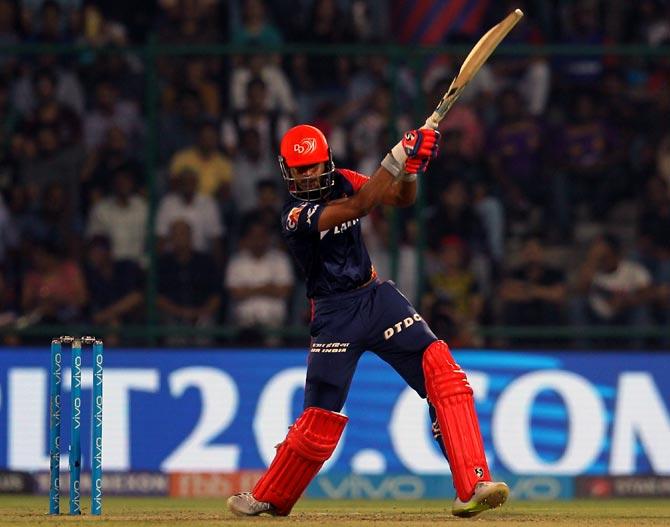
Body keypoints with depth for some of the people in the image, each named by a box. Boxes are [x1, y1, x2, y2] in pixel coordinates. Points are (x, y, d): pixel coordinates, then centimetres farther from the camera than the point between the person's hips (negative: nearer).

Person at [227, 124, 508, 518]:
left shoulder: (344, 181, 4)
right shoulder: (296, 216, -16)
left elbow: (403, 199, 4)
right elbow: (357, 208, -29)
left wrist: (411, 170, -18)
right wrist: (397, 159, -35)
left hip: (377, 297, 5)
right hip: (335, 315, -5)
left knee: (440, 368, -16)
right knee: (321, 417, -4)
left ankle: (472, 487, -22)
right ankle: (269, 498, 21)